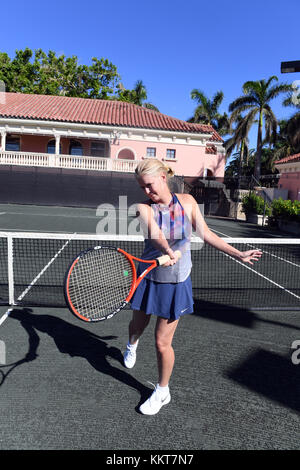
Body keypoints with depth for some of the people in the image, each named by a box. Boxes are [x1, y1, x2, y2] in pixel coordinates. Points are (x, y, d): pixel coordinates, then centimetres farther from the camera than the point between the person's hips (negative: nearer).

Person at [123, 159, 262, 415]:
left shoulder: (187, 201, -8)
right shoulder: (144, 207, -12)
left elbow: (206, 234, 1)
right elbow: (154, 233, -32)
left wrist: (239, 254, 2)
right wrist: (169, 252, -53)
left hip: (176, 283, -1)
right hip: (148, 278, 2)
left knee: (162, 343, 4)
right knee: (138, 325, 23)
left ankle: (162, 392, 33)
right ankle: (132, 345, 64)